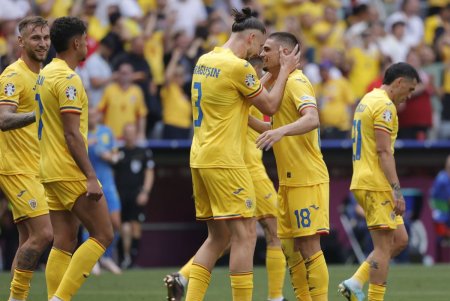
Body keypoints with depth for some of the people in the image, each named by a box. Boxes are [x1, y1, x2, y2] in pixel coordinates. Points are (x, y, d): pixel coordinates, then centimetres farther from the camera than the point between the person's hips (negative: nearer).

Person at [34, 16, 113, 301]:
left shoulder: (45, 74, 15)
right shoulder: (68, 79, -15)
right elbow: (72, 134, -20)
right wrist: (91, 177, -21)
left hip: (51, 171, 9)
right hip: (71, 172, -9)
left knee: (64, 243, 8)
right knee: (103, 235, -5)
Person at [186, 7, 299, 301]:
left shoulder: (204, 61, 12)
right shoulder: (238, 67, -14)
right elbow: (270, 106, -3)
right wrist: (285, 71, 8)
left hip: (201, 157, 9)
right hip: (225, 160, -9)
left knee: (219, 237, 14)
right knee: (245, 234, -5)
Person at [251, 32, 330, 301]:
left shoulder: (296, 82, -12)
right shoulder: (280, 84, 18)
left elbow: (312, 119, -29)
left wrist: (280, 131, -45)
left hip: (307, 179, -10)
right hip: (289, 180, 10)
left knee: (309, 247, -10)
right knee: (291, 248, 10)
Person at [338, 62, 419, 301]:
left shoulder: (368, 100, 18)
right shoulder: (385, 105, -12)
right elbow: (384, 151, -19)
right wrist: (397, 191, -21)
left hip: (364, 182, 10)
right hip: (377, 185, -10)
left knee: (399, 240, 12)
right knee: (384, 246, -6)